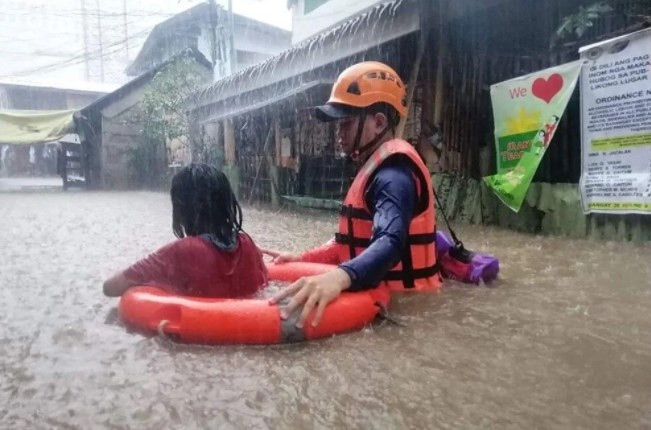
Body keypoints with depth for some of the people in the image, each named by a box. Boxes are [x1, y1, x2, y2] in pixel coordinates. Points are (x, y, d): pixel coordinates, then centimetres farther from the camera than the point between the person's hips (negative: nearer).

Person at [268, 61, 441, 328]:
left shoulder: (394, 172, -17)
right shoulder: (377, 167, 13)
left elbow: (391, 242, -35)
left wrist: (341, 276, -52)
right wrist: (305, 260, 10)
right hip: (382, 297, 9)